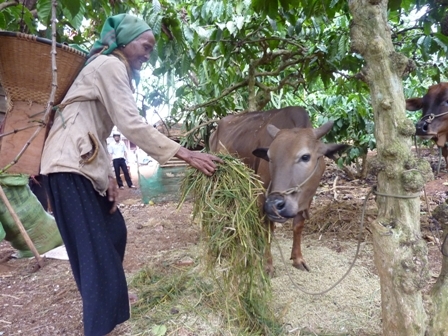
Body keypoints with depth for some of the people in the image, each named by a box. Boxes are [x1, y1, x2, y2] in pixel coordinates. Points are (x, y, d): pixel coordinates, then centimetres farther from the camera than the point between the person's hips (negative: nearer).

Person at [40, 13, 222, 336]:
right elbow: (131, 124, -22)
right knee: (94, 246, -8)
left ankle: (108, 294, 35)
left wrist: (109, 174, 6)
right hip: (71, 165, -10)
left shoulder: (113, 70, 21)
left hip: (86, 163, 10)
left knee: (113, 231, 16)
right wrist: (185, 154, -24)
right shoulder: (109, 65, -10)